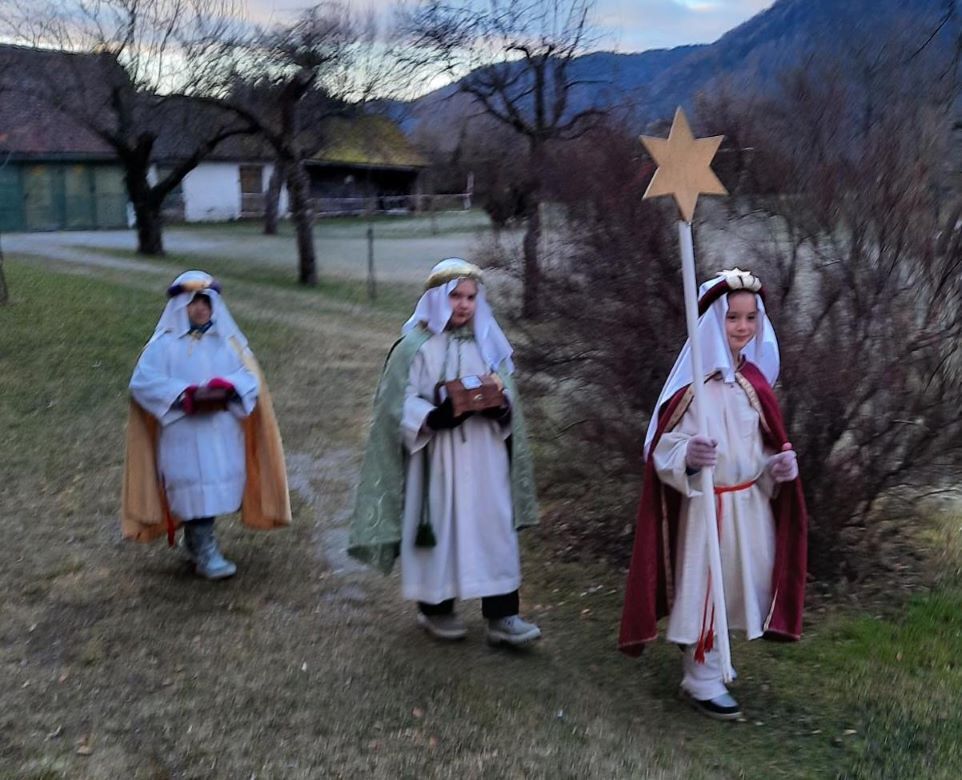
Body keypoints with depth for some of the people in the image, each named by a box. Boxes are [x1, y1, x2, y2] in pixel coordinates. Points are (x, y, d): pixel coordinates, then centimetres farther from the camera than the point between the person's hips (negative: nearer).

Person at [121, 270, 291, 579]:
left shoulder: (228, 341, 9)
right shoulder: (164, 343, -1)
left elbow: (250, 376, 0)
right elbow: (143, 381, -11)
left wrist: (223, 389, -20)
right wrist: (189, 395, -20)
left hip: (222, 435, 4)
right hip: (183, 435, -4)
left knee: (216, 484, 10)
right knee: (196, 488, -7)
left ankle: (194, 541, 31)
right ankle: (205, 552, 1)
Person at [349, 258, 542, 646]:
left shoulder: (488, 342, 8)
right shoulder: (415, 345, -5)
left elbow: (508, 392, 10)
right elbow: (400, 403, -9)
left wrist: (500, 406, -13)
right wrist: (438, 415, -25)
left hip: (484, 458, 4)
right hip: (436, 457, -4)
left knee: (494, 528, 1)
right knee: (439, 527, 4)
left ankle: (501, 616, 6)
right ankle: (435, 608, 22)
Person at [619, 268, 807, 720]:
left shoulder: (754, 380, 5)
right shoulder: (694, 383, -16)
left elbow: (765, 447, 15)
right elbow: (664, 450, -17)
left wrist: (781, 463, -4)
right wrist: (689, 456, -37)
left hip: (751, 503, 7)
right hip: (705, 505, -7)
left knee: (742, 583, 16)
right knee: (702, 586, 3)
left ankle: (707, 658, 38)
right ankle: (702, 682, 19)